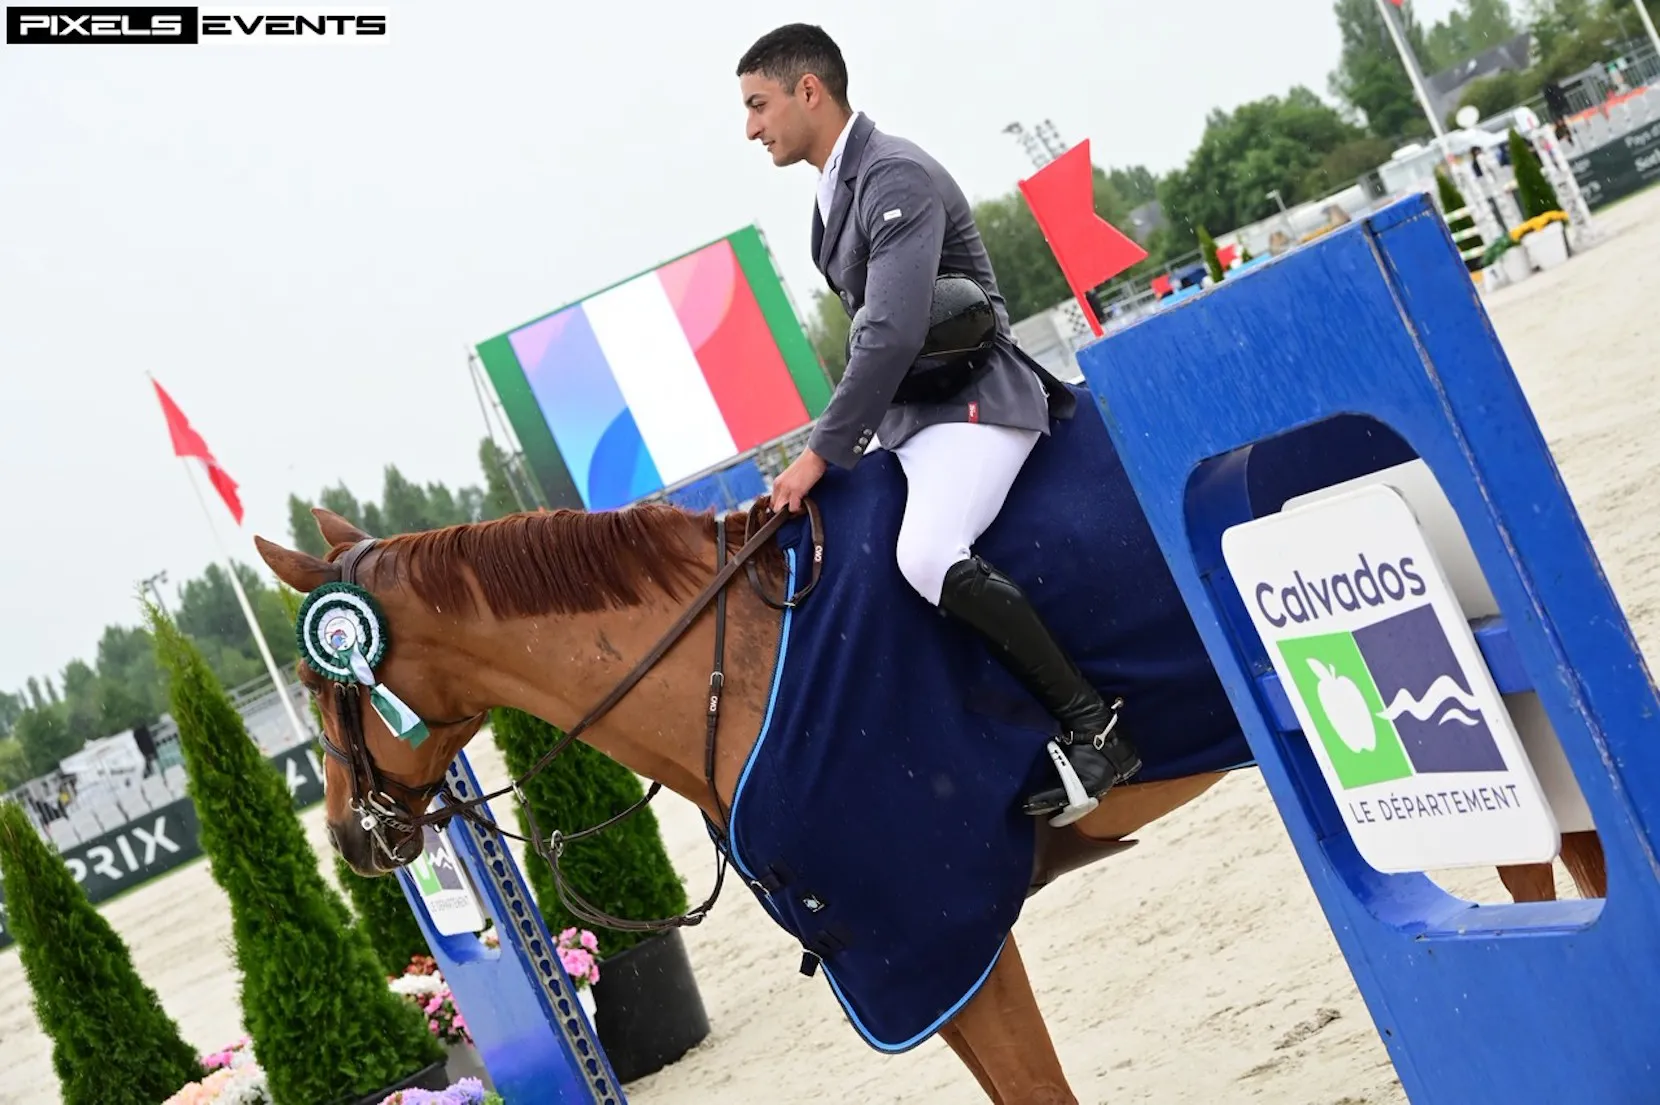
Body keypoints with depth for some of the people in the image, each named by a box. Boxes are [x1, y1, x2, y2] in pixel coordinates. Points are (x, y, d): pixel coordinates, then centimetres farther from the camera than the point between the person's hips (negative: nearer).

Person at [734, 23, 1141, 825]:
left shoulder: (895, 177, -16)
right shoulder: (836, 192, 14)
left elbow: (894, 334, -25)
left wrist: (821, 453, -21)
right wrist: (839, 443, 13)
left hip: (974, 399, -11)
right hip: (907, 414, 11)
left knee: (926, 556, -33)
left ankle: (1095, 727, -20)